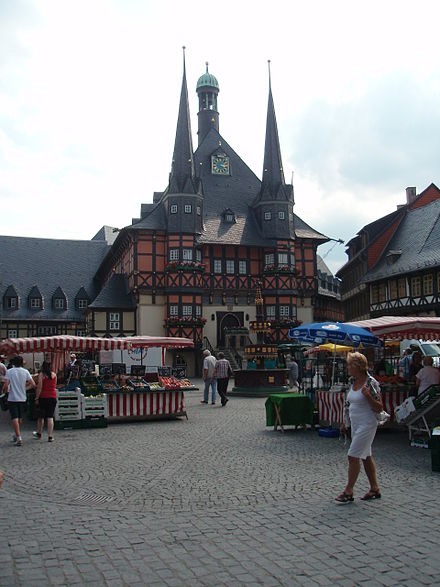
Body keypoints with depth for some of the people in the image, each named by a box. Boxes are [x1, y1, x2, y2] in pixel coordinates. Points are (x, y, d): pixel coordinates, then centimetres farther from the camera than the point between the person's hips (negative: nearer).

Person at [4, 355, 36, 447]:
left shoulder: (9, 371, -5)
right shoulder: (25, 372, 0)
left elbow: (6, 385, -13)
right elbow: (33, 384, -4)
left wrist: (7, 390, 8)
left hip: (12, 398, -3)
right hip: (22, 398, 3)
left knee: (14, 418, -4)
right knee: (19, 418, 18)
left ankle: (19, 438, -13)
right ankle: (16, 435, 33)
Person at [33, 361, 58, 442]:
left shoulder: (41, 374, -7)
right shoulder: (54, 374, 5)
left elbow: (39, 387, -11)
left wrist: (36, 398, -7)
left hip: (43, 397, -3)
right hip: (53, 397, 3)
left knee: (40, 416, 14)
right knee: (50, 417, 3)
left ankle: (39, 433, 30)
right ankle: (50, 436, -2)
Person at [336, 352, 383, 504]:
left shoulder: (371, 383, -16)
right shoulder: (352, 382, 7)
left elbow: (379, 408, -15)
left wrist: (368, 395, -29)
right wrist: (345, 423, 19)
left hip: (366, 425, -8)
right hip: (355, 424, 8)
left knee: (353, 456, -8)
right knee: (366, 456, 14)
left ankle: (348, 491, 0)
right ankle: (375, 489, 24)